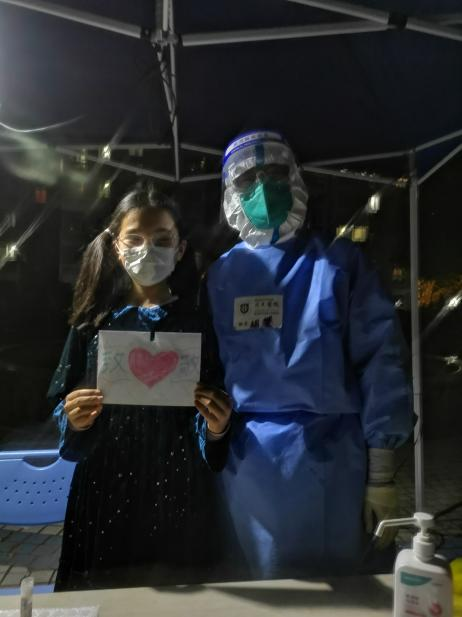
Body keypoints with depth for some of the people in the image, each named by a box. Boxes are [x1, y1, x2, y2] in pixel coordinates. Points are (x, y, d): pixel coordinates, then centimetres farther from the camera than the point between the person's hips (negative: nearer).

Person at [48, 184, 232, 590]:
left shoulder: (199, 324, -1)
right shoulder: (94, 323, 2)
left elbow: (213, 423, 4)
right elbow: (63, 406, 7)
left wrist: (216, 428, -16)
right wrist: (74, 421, -13)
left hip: (180, 491, 0)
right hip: (105, 489, 1)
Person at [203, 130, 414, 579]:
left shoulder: (339, 262, -1)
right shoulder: (221, 274, 6)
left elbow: (378, 361, -5)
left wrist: (381, 470, -7)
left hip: (327, 455, -2)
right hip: (246, 460, 3)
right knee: (257, 587, 19)